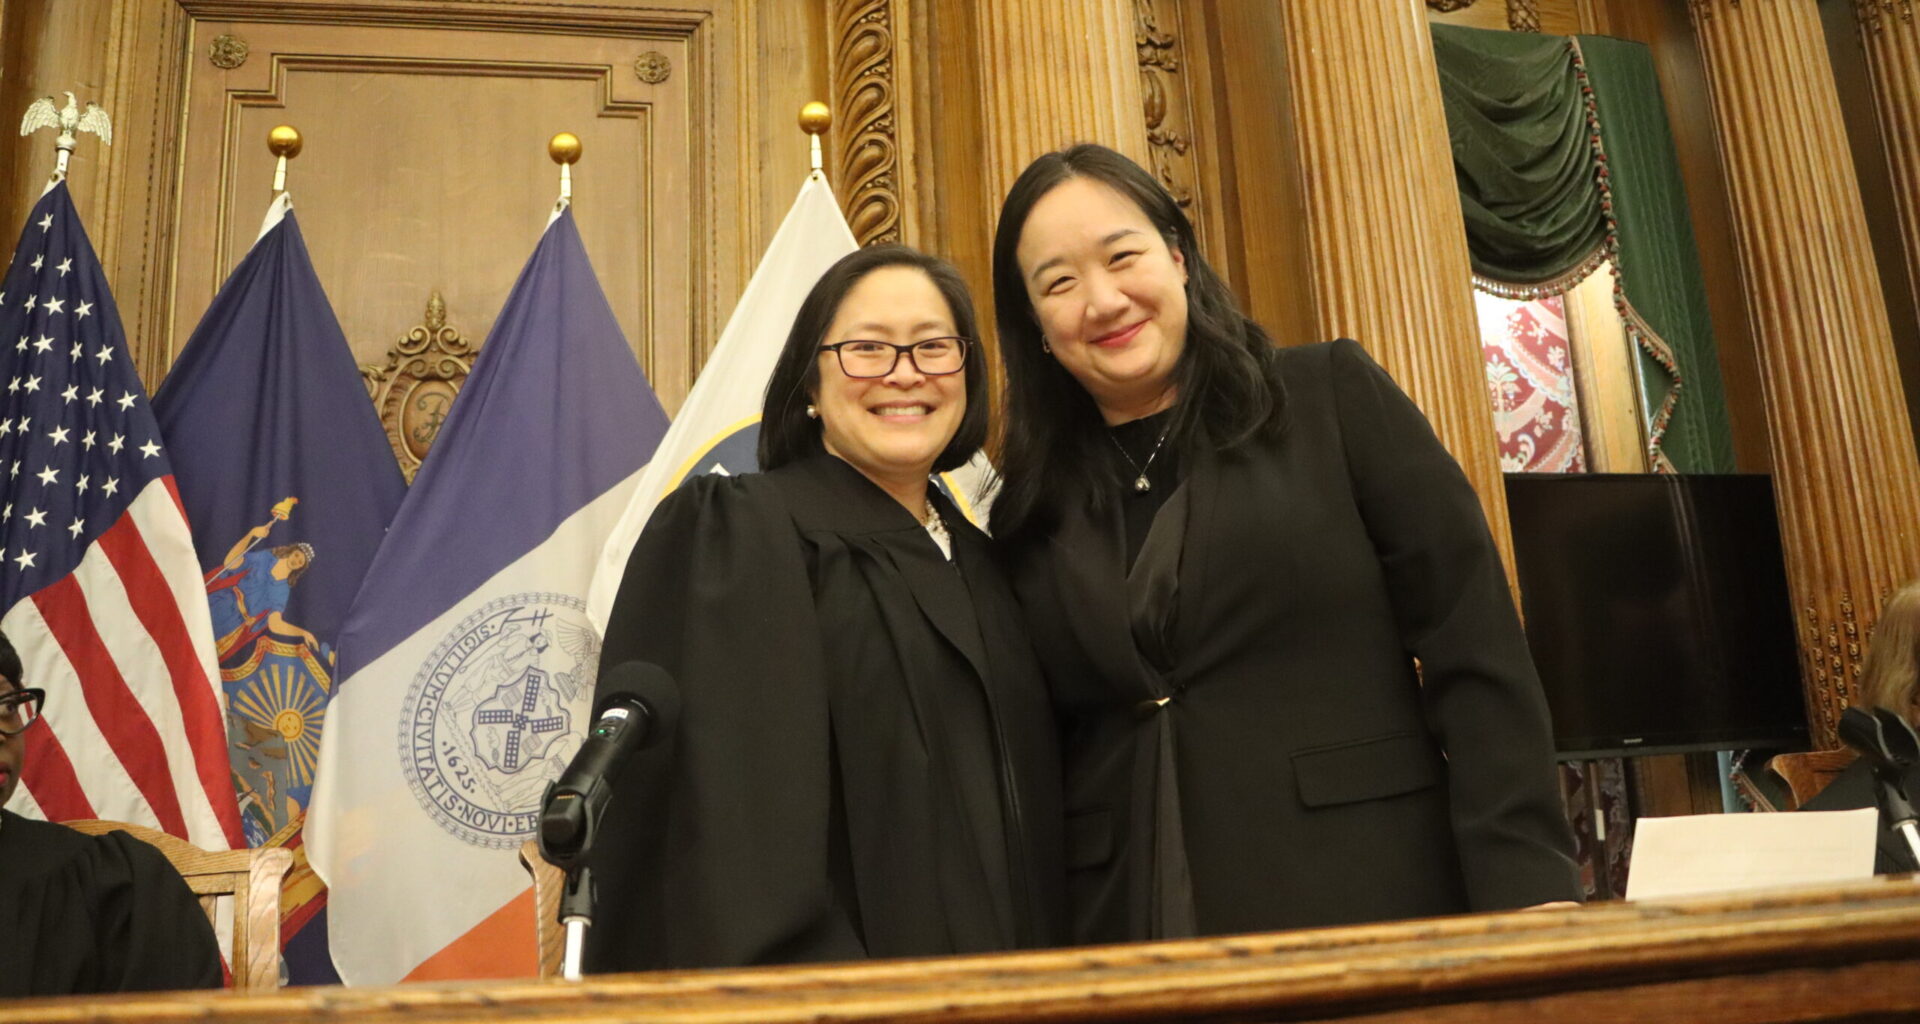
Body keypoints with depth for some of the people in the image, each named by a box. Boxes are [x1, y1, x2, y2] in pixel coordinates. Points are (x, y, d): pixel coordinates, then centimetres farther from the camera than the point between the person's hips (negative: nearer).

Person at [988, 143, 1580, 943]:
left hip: (1373, 906, -2)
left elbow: (1477, 658, -4)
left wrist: (1530, 888, -11)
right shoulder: (1030, 515, 8)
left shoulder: (1334, 397, 1)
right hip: (1129, 937, 2)